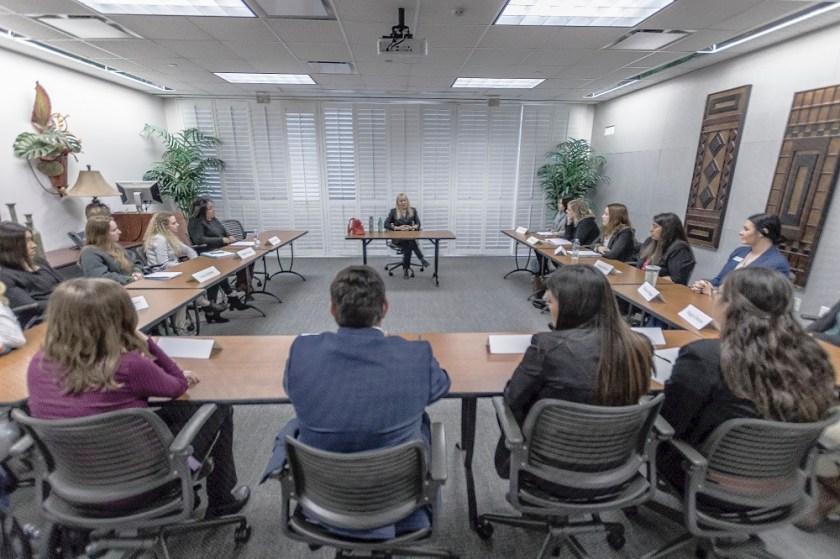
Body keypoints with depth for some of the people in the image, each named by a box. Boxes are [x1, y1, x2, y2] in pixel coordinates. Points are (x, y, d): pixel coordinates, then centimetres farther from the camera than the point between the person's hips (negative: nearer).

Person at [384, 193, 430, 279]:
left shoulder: (413, 210, 9)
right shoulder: (393, 211, 3)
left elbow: (418, 224, 3)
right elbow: (386, 224, -1)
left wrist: (412, 227, -20)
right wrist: (398, 228, -16)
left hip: (410, 237, 2)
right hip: (397, 238, -2)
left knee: (409, 245, -35)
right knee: (410, 241, -36)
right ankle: (422, 259, -31)